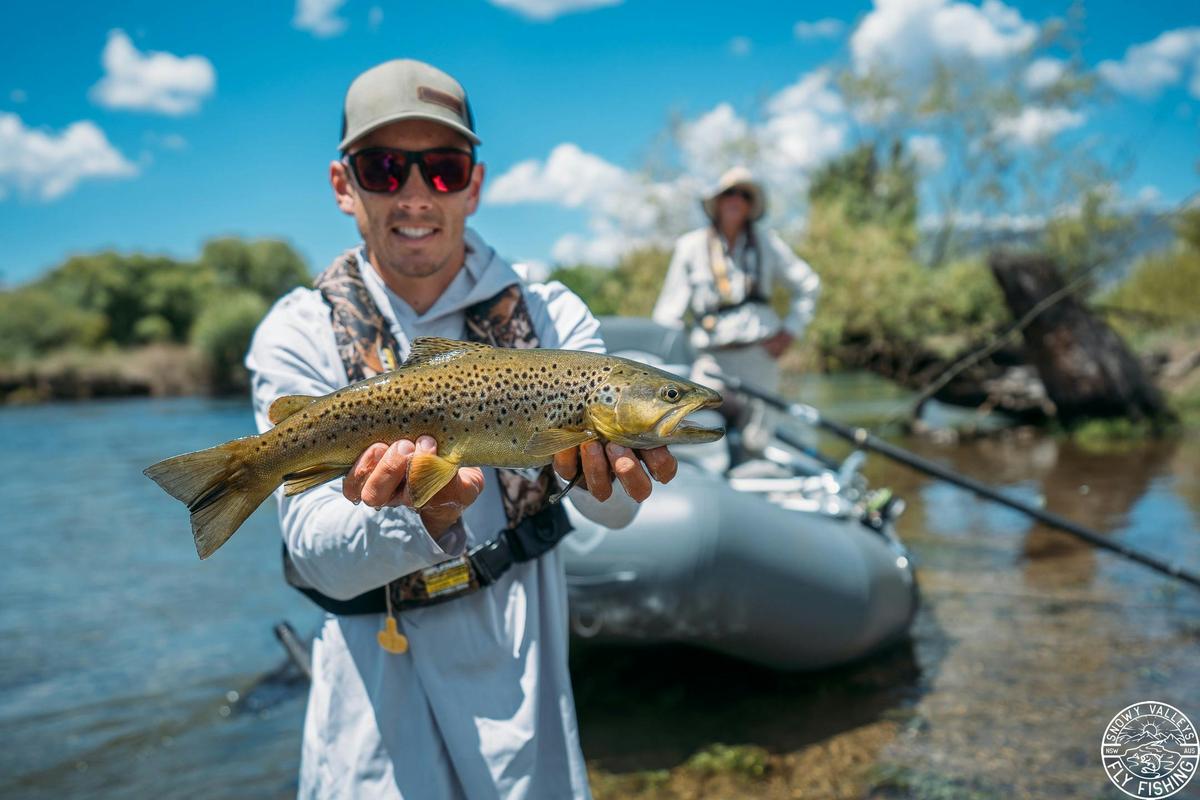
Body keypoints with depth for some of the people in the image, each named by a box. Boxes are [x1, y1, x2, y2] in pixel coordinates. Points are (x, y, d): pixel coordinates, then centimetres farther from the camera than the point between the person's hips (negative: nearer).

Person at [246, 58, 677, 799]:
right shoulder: (299, 333, -8)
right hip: (374, 664, 0)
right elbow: (317, 557, -17)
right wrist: (418, 521, -37)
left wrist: (605, 466, -41)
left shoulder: (549, 314, -6)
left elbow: (613, 509, -18)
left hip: (520, 643, 1)